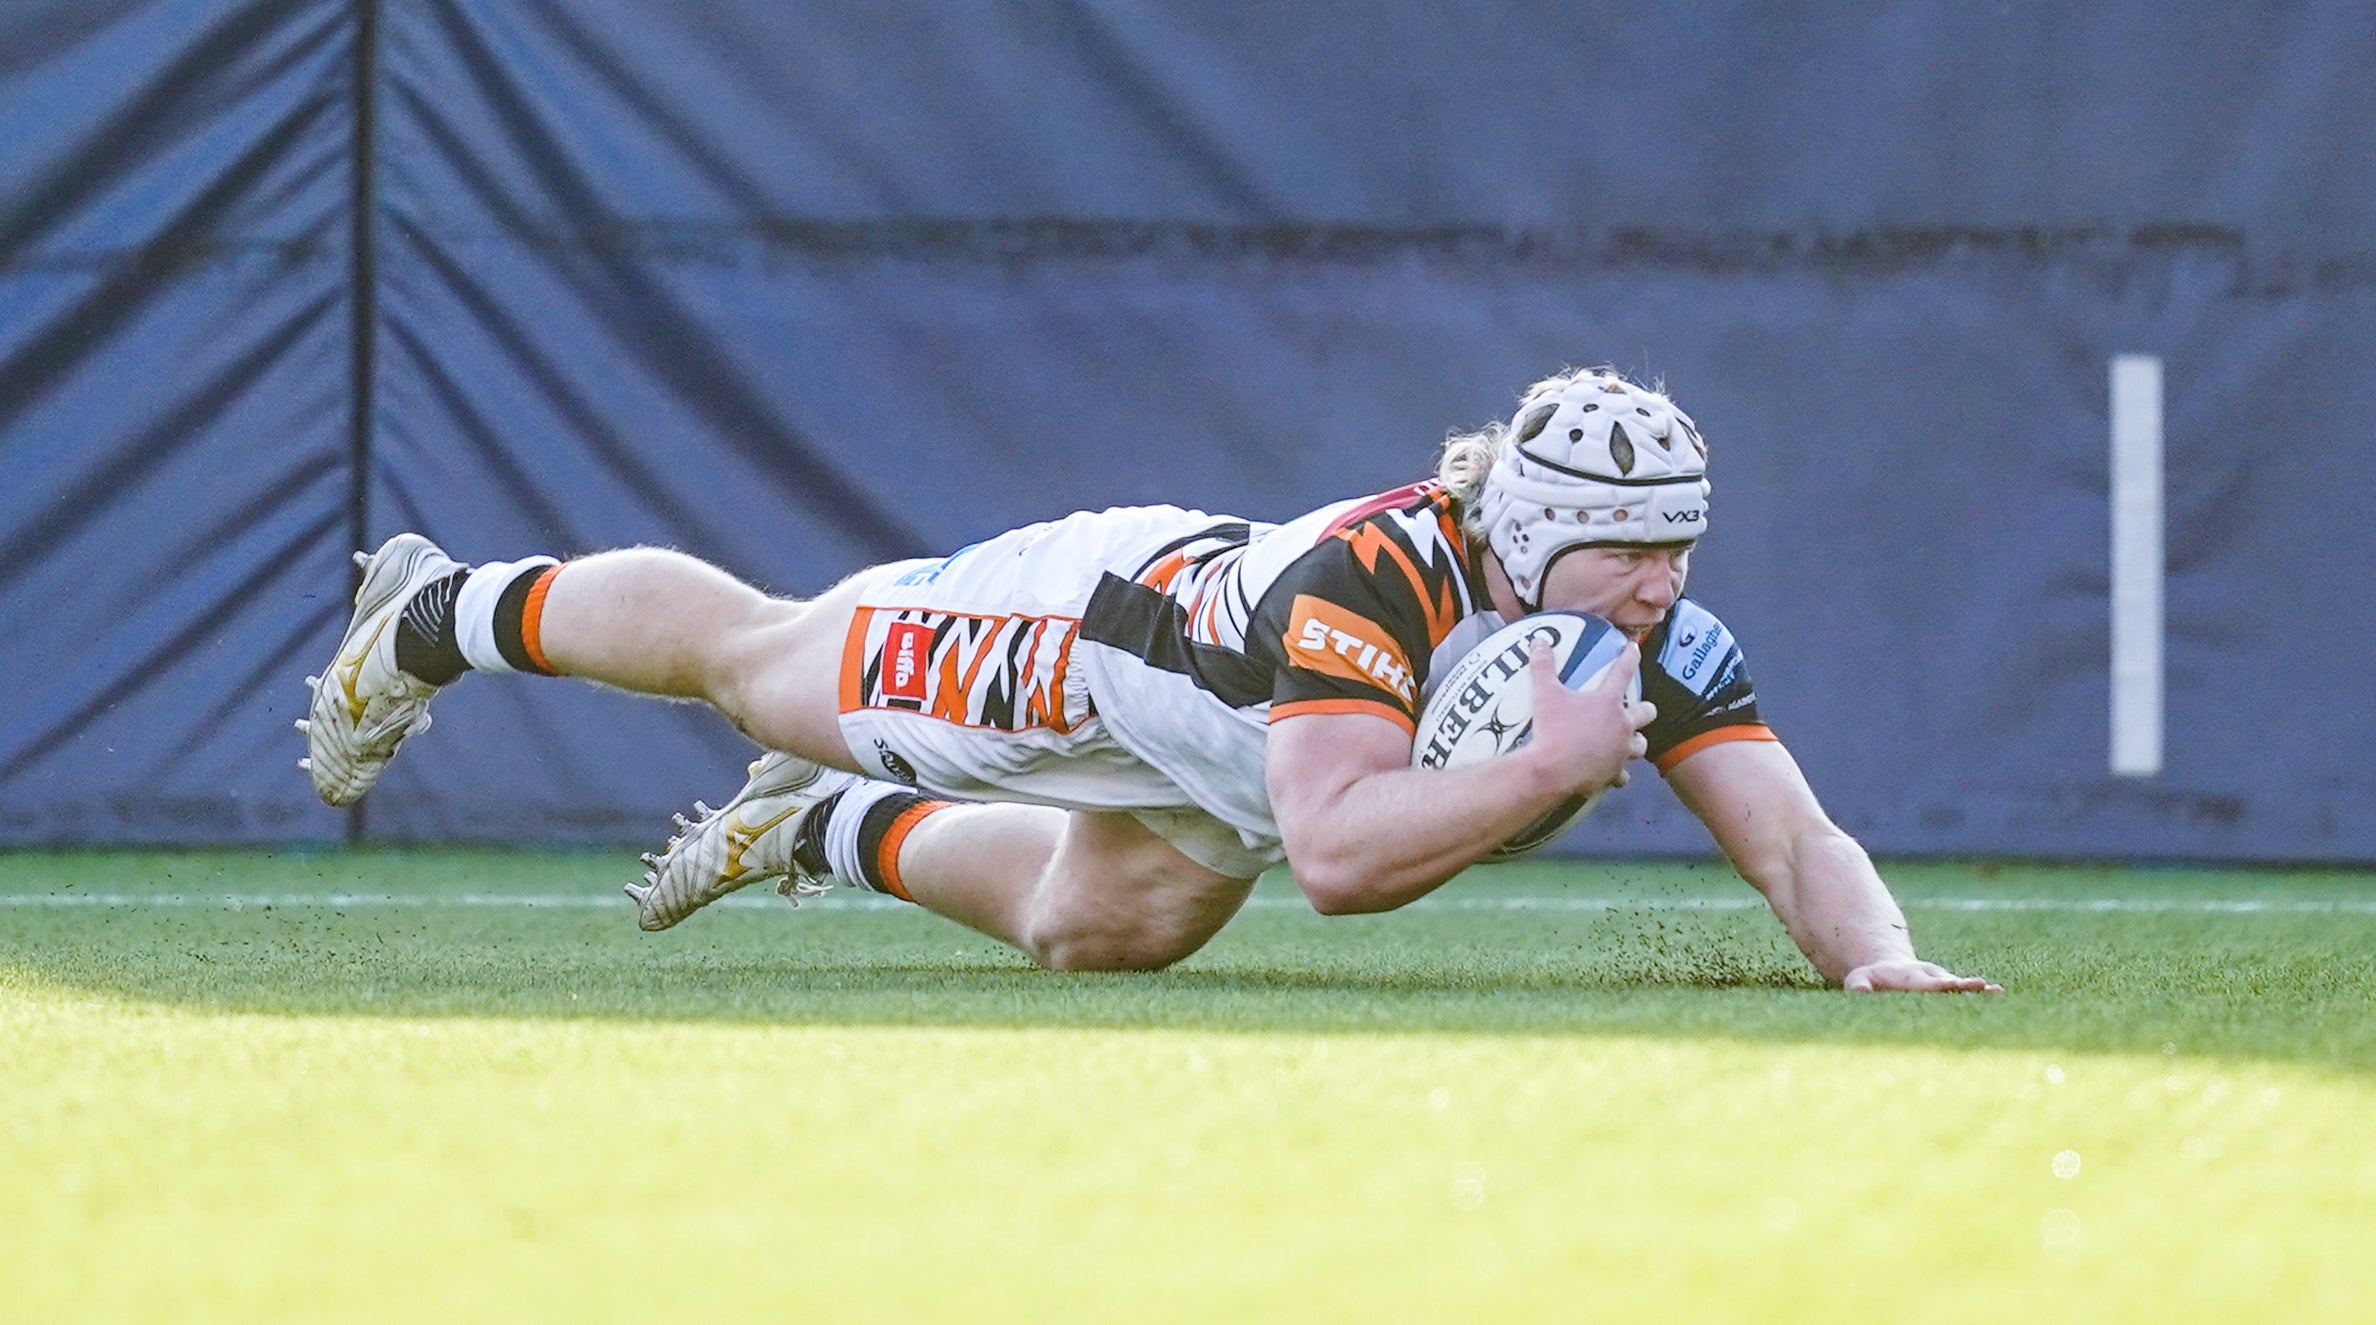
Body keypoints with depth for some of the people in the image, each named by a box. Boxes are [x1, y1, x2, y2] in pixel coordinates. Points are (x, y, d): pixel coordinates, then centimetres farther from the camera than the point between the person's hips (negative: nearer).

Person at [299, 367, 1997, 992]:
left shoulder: (1658, 640, -30)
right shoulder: (1372, 575, -45)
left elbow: (1798, 843, -32)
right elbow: (1332, 852, -56)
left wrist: (1875, 952, -51)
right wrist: (1543, 770, -59)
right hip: (1101, 618, -5)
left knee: (1089, 935, 28)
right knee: (753, 653, 19)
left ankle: (828, 828, 56)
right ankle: (443, 613, 46)